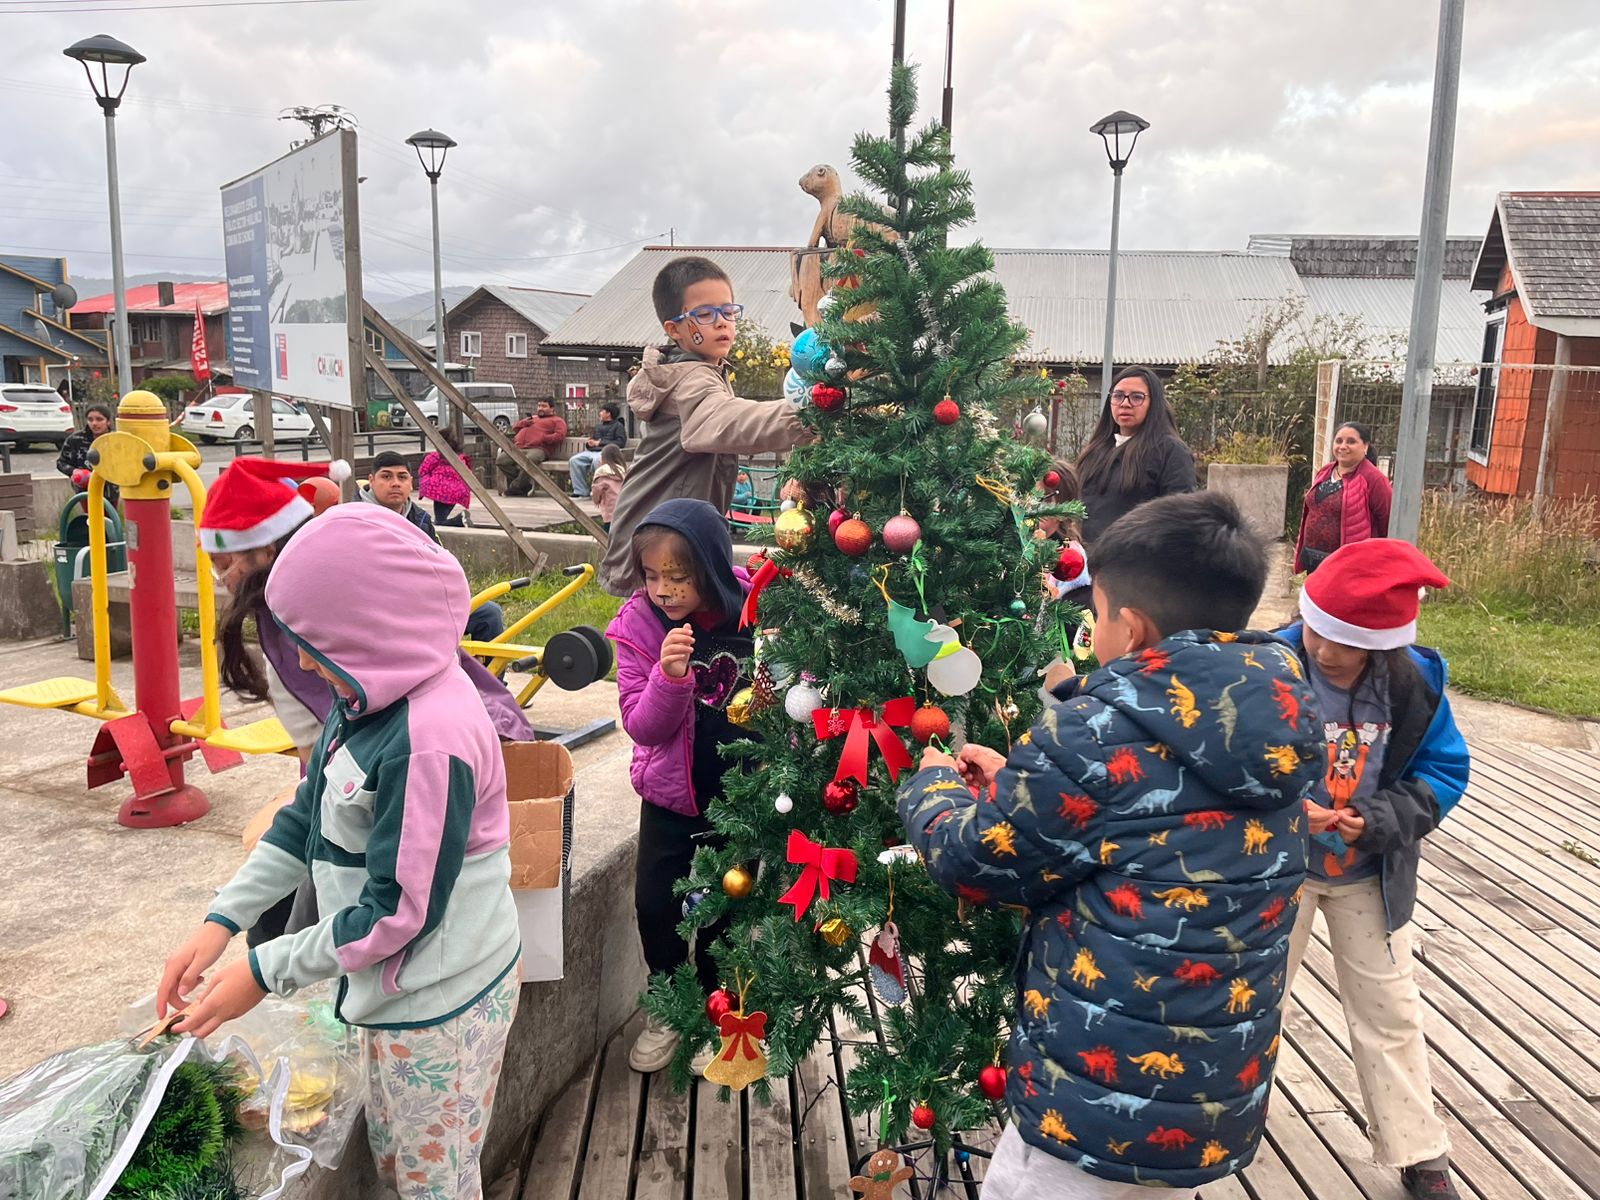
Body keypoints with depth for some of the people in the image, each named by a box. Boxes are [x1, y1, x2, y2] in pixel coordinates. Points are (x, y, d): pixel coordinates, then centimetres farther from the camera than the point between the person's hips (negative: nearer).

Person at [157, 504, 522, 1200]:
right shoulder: (373, 695, -2)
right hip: (399, 988, 9)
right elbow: (307, 819, 9)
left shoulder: (429, 738, -32)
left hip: (440, 1005, -9)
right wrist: (222, 920, 2)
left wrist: (265, 973, -14)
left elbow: (402, 912, -25)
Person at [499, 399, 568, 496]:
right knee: (501, 460, -22)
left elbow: (559, 435, 1)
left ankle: (514, 488, -25)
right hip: (518, 448, 6)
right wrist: (524, 422, 15)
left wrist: (542, 438, -10)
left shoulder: (557, 421, 19)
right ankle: (526, 484, -18)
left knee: (528, 461, -41)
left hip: (538, 449, -6)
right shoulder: (532, 418, 39)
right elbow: (515, 427, 37)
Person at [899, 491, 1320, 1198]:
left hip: (1101, 1106, -7)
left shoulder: (1097, 736, -23)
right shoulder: (1273, 726, -1)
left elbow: (972, 863, -10)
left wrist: (933, 787, 9)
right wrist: (1017, 783, 15)